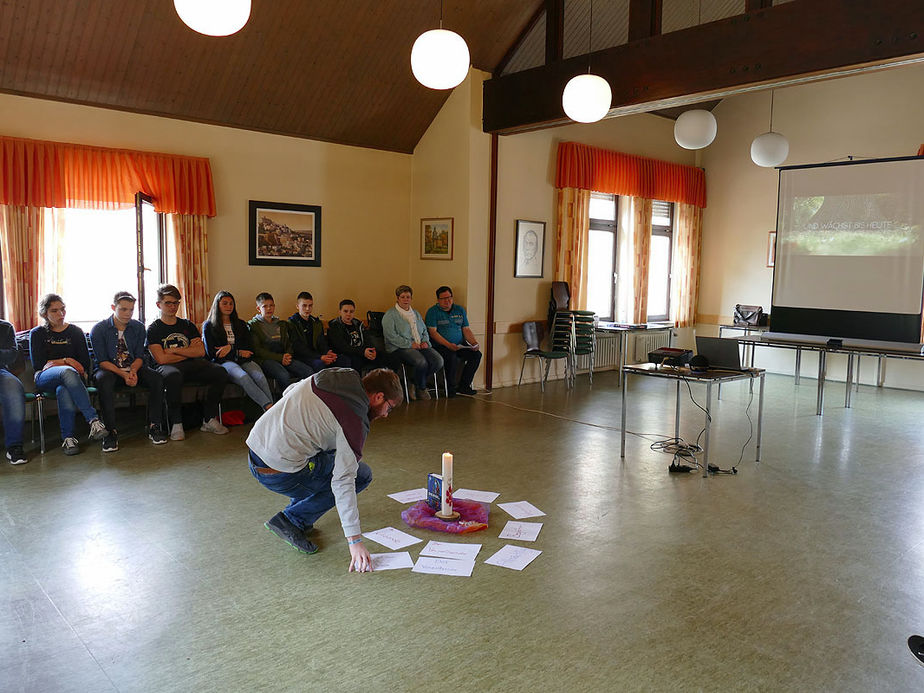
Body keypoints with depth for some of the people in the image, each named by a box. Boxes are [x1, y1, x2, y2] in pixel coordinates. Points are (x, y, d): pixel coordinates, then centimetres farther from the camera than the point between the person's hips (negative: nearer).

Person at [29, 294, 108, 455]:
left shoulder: (75, 331, 16)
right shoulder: (37, 333, 13)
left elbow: (85, 363, 11)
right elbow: (37, 365, 3)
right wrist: (66, 361, -5)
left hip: (67, 379, 2)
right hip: (44, 378, -1)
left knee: (64, 391, -39)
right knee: (68, 372, -40)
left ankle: (68, 437, -37)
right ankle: (93, 419, -47)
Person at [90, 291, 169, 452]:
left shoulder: (138, 327, 6)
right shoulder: (99, 329, -3)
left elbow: (139, 356, 3)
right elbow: (102, 361, -9)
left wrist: (133, 371, -20)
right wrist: (123, 375, -24)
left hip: (134, 368, 3)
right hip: (110, 370, -3)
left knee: (156, 378, -27)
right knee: (103, 380, -38)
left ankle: (154, 426, -21)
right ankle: (110, 432, -34)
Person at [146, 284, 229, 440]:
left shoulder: (187, 325, 21)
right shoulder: (153, 329, 8)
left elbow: (200, 352, 7)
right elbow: (161, 359, -7)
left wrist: (174, 350, -2)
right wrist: (188, 351, 1)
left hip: (192, 364, 4)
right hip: (169, 367, -4)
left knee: (220, 372, -24)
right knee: (173, 376, -42)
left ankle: (209, 420, -16)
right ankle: (176, 424, -27)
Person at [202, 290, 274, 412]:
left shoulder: (240, 324, 25)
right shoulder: (209, 326, 14)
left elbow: (250, 347, 15)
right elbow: (211, 352, 4)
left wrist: (231, 348, -2)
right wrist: (238, 351, 2)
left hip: (243, 360, 3)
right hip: (224, 362, -3)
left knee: (260, 376, -33)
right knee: (243, 377, -38)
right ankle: (269, 407, -49)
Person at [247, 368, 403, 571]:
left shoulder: (321, 378, 7)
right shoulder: (354, 421, -15)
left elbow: (287, 393, 24)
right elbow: (343, 481, -19)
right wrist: (355, 541, -17)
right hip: (281, 475, -8)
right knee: (362, 475, 5)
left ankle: (298, 515, 21)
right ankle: (292, 521, 3)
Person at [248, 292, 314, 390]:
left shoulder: (282, 324, 25)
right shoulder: (253, 325, 8)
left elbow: (290, 343, 22)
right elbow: (257, 350, -2)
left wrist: (288, 355, -3)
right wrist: (280, 357, -12)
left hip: (284, 358, 5)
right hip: (265, 359, -5)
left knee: (309, 371, -23)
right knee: (284, 376, -37)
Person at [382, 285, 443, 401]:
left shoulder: (416, 313, 23)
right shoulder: (390, 314, 0)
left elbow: (424, 330, 26)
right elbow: (391, 336, -10)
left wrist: (425, 341, 3)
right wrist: (410, 344, -15)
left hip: (420, 346, 7)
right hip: (400, 348, -7)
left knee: (438, 360, -20)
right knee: (421, 362, -34)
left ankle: (415, 385, -3)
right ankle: (422, 389, -5)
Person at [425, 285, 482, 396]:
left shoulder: (460, 310, 17)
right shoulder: (433, 311, 1)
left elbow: (466, 330, 15)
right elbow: (433, 332, -9)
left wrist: (474, 342, -5)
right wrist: (448, 345, -21)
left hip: (460, 345, 5)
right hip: (440, 346, -5)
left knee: (476, 354, -19)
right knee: (452, 357, -34)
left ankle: (463, 386, -11)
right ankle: (451, 387, -14)